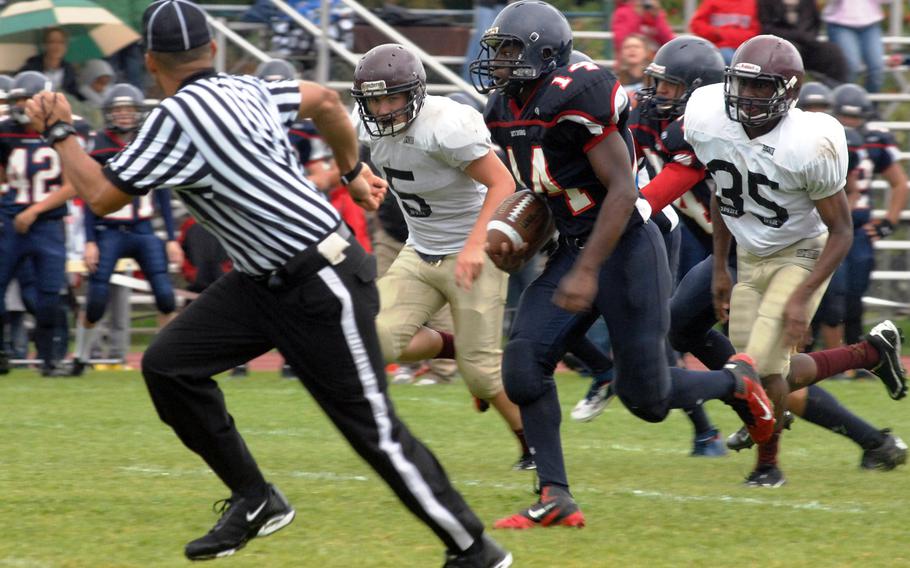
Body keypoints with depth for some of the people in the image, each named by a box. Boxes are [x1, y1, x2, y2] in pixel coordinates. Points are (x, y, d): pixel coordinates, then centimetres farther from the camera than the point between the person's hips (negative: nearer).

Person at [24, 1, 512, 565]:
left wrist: (60, 132, -1)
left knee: (373, 427, -5)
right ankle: (255, 501, 12)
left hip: (322, 286, -9)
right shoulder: (243, 90, 5)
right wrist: (353, 170, 34)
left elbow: (103, 197, -15)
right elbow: (325, 100, 20)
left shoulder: (178, 116, -19)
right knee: (169, 365, 4)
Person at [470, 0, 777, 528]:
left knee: (647, 397, -2)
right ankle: (556, 499, -4)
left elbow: (622, 189, -22)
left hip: (626, 247, -8)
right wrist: (512, 237, 8)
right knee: (524, 362, -9)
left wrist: (587, 270, -26)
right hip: (573, 248, 8)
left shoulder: (577, 98, -21)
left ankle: (735, 381, 29)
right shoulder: (506, 111, 7)